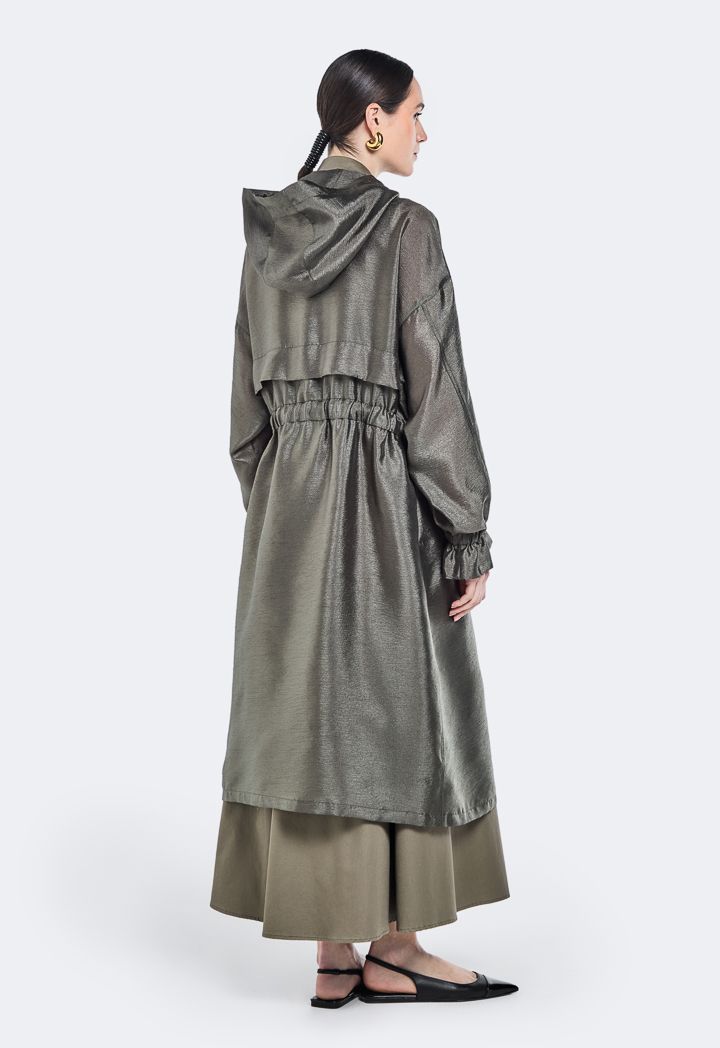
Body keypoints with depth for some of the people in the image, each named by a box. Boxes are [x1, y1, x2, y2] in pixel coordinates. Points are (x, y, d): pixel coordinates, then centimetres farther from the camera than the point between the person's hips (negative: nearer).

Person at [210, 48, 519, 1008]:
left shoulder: (268, 232, 9)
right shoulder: (408, 227, -10)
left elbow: (250, 385, 11)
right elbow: (436, 388, -14)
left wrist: (268, 502, 18)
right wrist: (470, 537, -10)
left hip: (290, 495, 6)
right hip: (387, 494, -6)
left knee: (307, 709, 9)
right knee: (399, 708, 5)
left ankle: (333, 956, 16)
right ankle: (393, 952, 16)